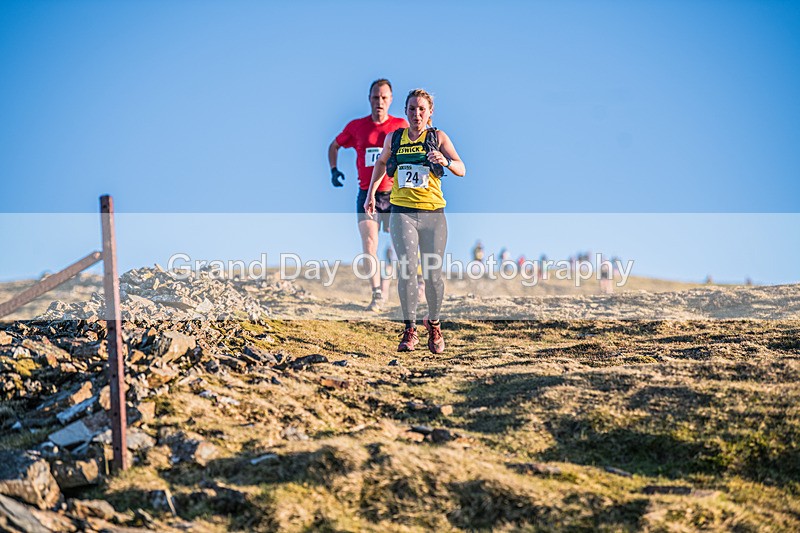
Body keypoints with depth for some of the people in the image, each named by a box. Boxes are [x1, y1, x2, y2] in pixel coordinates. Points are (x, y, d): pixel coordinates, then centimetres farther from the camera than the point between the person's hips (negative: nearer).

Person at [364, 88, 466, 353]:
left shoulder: (438, 137, 2)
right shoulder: (394, 138, 9)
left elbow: (461, 170, -7)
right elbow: (381, 161, 30)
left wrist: (445, 161, -28)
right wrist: (371, 193, 25)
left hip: (433, 214, -1)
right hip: (402, 212, 1)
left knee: (433, 274, -1)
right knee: (407, 268, -15)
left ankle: (434, 324, 23)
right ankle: (410, 330, -7)